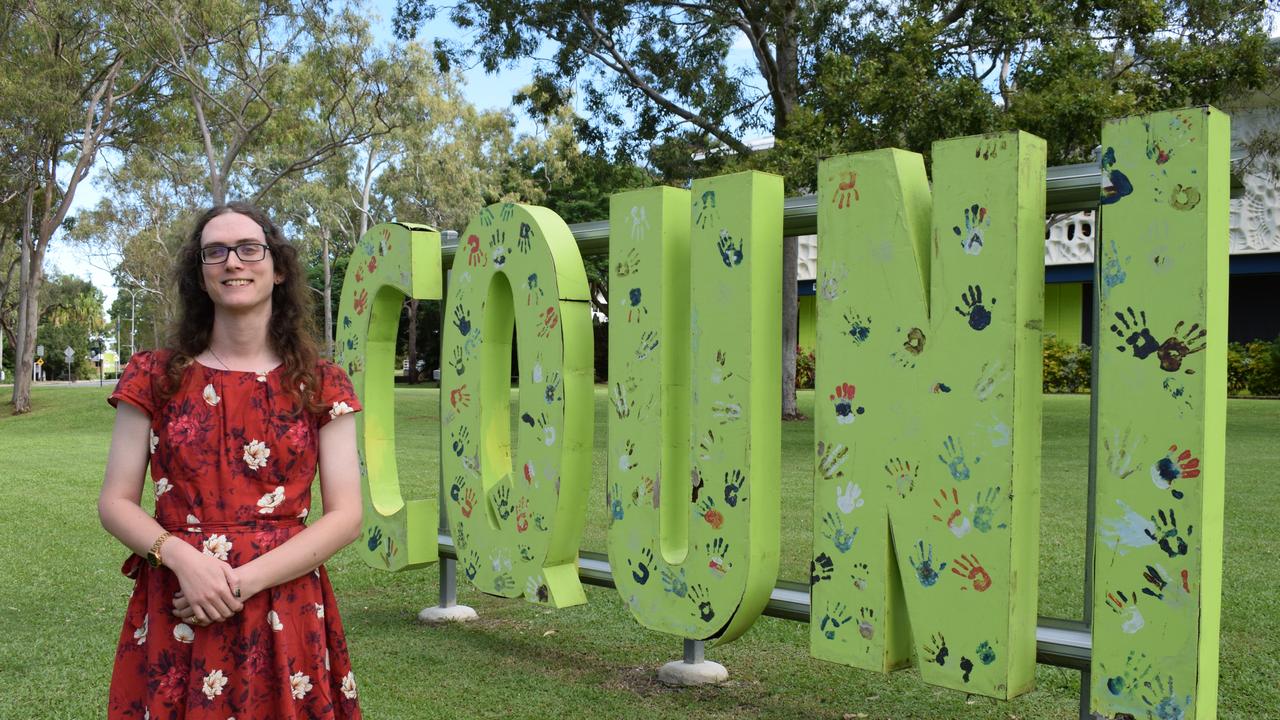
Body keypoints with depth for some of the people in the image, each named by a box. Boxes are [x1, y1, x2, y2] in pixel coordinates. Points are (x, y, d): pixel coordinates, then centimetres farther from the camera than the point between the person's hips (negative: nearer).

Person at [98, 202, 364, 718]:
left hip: (286, 614, 0)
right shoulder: (156, 378, 3)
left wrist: (245, 580, -15)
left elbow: (346, 517, -4)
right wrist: (183, 558, -16)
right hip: (173, 614, 1)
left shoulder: (321, 385, 0)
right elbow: (115, 503, 2)